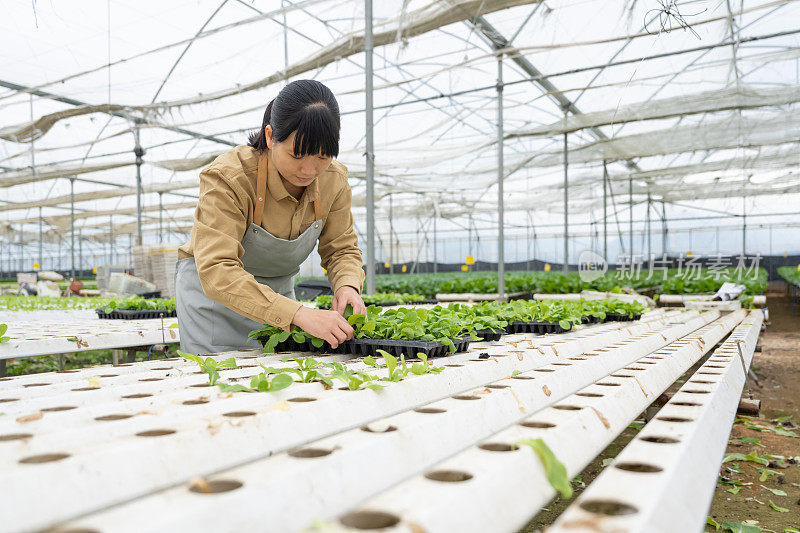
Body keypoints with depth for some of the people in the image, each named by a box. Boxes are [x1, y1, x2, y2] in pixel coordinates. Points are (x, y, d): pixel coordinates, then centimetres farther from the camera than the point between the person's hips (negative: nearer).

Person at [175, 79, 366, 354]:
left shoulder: (334, 179, -14)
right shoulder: (227, 177, -29)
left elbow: (342, 249, -2)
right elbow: (216, 270, -38)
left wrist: (347, 286, -26)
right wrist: (298, 314, -48)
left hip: (279, 288, 4)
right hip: (211, 289, -4)